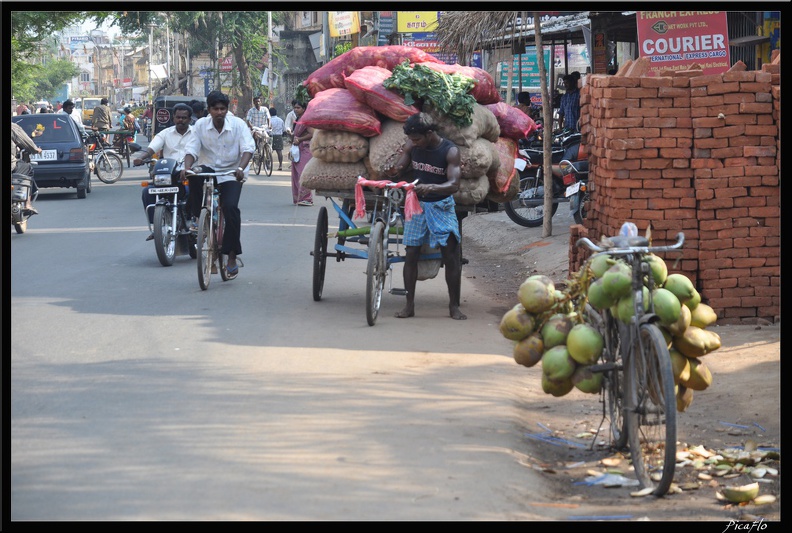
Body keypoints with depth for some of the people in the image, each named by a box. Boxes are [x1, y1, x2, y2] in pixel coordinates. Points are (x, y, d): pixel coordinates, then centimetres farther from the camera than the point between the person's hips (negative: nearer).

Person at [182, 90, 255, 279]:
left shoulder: (238, 124, -7)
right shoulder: (201, 125, -2)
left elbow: (248, 148, -17)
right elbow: (191, 149, -7)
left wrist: (241, 168, -35)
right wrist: (186, 168, -27)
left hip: (231, 174, -2)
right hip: (209, 169, 2)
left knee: (231, 207, -22)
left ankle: (232, 257, -11)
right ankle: (199, 218, -14)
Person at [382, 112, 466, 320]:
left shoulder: (450, 151, -15)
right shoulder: (411, 147, -3)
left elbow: (454, 184, -23)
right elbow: (398, 168, 0)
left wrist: (432, 187, -42)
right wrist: (391, 170, -26)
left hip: (441, 205, -3)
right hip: (417, 203, 3)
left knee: (451, 254, -8)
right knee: (411, 254, 0)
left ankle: (454, 306, -1)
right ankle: (409, 305, 7)